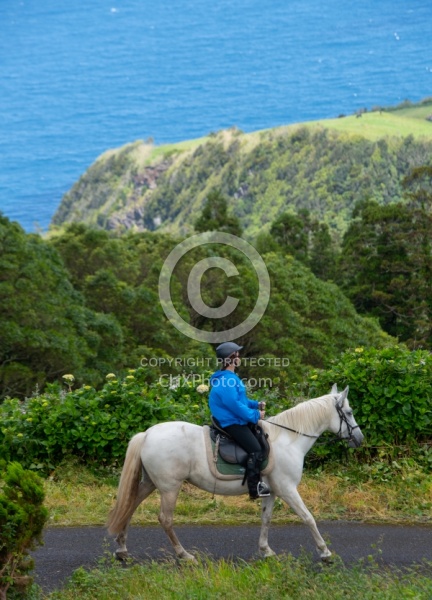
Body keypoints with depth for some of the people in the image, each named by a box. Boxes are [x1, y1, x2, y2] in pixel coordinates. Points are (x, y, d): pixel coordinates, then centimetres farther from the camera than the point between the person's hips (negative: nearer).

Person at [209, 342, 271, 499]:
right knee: (255, 450, -17)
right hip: (230, 423, -11)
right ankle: (254, 488, -16)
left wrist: (256, 405, 7)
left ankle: (258, 481, 21)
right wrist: (255, 415, -18)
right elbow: (234, 404, -25)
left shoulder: (231, 378, 15)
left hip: (236, 421, 11)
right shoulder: (226, 381, -20)